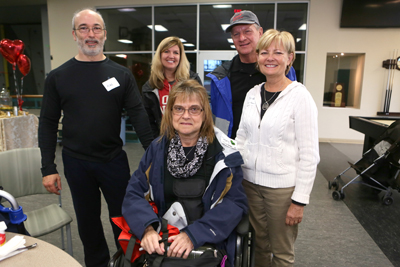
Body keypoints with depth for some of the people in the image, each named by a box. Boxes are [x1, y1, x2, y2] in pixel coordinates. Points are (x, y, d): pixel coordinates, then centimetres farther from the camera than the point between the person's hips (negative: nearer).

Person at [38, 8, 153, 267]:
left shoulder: (121, 74, 0)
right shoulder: (58, 77, 1)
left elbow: (138, 115, -6)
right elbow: (48, 124, 3)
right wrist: (48, 168, -2)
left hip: (114, 160, -1)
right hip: (76, 162, 1)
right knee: (87, 219, 16)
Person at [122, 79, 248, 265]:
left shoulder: (223, 152, -3)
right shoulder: (157, 148, 5)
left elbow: (235, 202, -7)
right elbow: (134, 194, 2)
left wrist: (193, 235, -17)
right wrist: (147, 228, -17)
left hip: (208, 242, -1)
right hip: (159, 243, 2)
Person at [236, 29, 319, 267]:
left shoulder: (300, 97, -10)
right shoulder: (252, 94, 5)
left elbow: (309, 155, -11)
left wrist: (299, 200, -12)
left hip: (283, 187, -4)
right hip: (250, 182, 4)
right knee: (259, 246, 19)